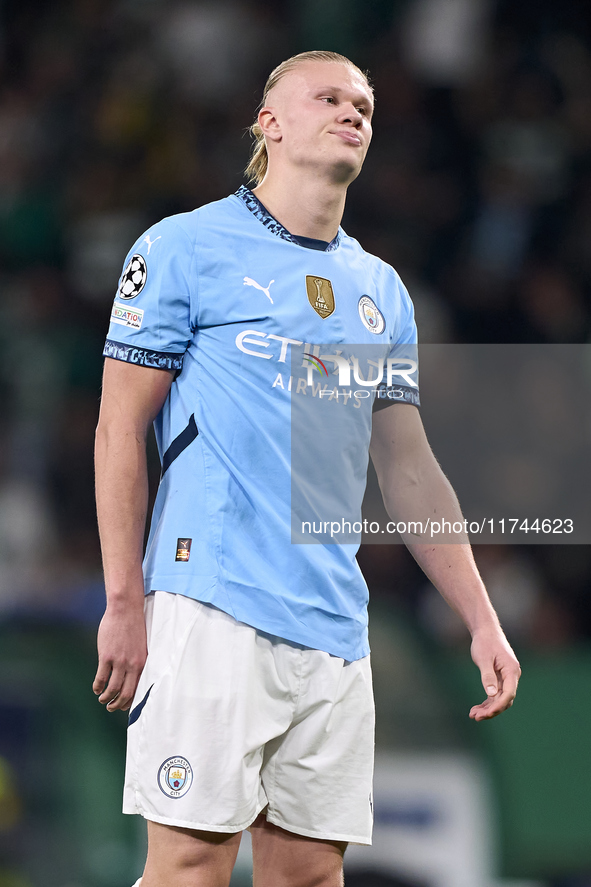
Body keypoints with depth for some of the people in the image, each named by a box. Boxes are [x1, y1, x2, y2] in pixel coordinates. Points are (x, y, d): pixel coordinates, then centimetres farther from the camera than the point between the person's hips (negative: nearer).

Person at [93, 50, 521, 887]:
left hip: (335, 627, 6)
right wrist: (124, 605, -8)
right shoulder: (186, 247, 2)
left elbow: (410, 470, 20)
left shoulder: (380, 289, 18)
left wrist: (483, 621, 13)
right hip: (214, 609, -5)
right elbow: (121, 429, -1)